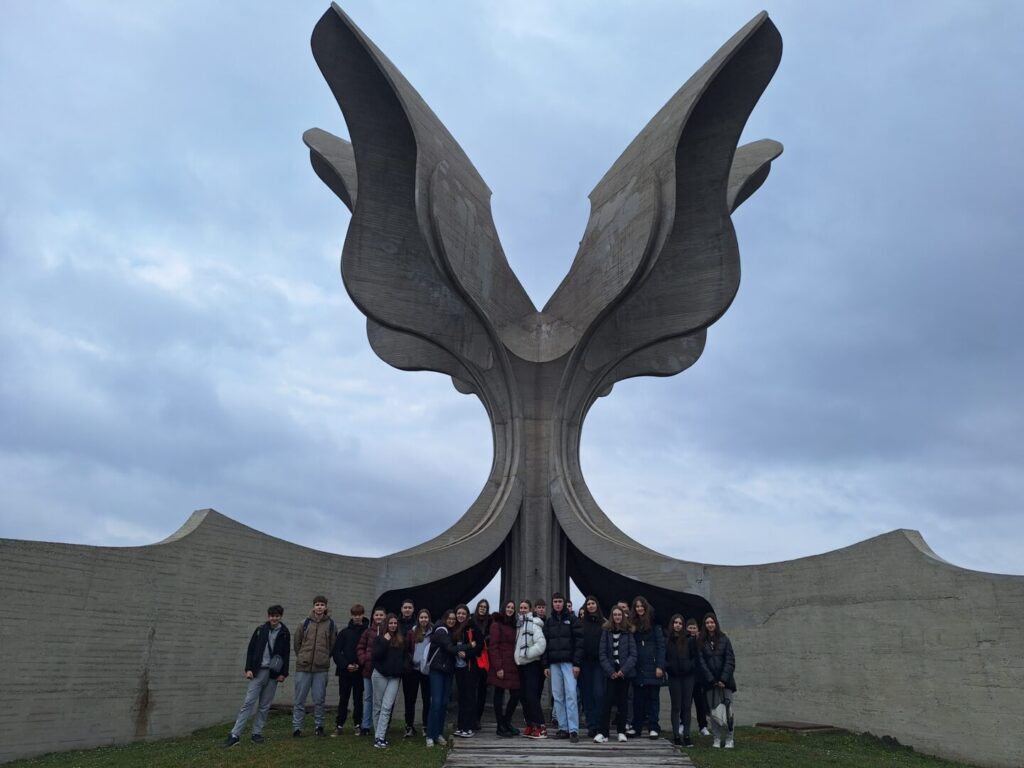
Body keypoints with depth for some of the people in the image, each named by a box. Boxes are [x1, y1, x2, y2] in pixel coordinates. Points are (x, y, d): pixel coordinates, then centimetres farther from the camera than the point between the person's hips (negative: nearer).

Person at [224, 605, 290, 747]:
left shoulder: (284, 633, 4)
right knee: (248, 702, -6)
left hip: (273, 674, 1)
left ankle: (257, 733, 15)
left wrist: (283, 673, 0)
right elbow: (250, 650, 3)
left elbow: (286, 655, 7)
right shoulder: (260, 630, 2)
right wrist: (249, 669, -5)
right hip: (258, 671, -1)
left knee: (264, 706, 5)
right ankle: (235, 734, -3)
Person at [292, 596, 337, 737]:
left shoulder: (330, 624, 2)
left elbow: (333, 645, 9)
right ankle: (296, 727, 13)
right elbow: (297, 642, 10)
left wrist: (325, 658, 9)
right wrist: (302, 657, 12)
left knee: (319, 699, 5)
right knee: (300, 699, 3)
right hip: (303, 667, 0)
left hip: (321, 667, 0)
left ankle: (319, 726, 18)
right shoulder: (305, 622, 1)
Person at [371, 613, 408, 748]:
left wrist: (403, 669, 5)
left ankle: (380, 737, -7)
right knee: (378, 706, 5)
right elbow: (376, 655, -13)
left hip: (395, 677, 2)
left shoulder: (401, 640, 9)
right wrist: (385, 641, -17)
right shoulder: (380, 639, 0)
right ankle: (378, 735, 15)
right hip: (380, 675, -2)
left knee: (387, 707, -7)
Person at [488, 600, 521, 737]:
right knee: (499, 695, 1)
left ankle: (507, 722, 22)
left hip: (512, 666, 7)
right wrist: (498, 667, -16)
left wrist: (517, 663, 6)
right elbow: (493, 646, -10)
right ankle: (501, 727, 11)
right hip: (501, 667, -7)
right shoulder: (496, 624, -4)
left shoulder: (513, 625, 17)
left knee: (516, 694, 4)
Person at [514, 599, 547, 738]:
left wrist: (526, 654, -17)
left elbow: (541, 644, -22)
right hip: (522, 665, 8)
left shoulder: (534, 624, -11)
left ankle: (541, 727, -9)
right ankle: (530, 725, 17)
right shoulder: (519, 624, 13)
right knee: (524, 696, 9)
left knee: (531, 696, -12)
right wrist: (517, 656, 6)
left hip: (532, 664, -8)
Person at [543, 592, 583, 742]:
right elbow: (545, 643, 12)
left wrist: (577, 663, -12)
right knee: (557, 696, 4)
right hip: (554, 663, 4)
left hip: (569, 662, -4)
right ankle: (563, 728, 10)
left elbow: (579, 641, -5)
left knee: (571, 694, -10)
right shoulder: (549, 621, 13)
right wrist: (546, 665, 6)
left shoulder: (572, 618, 0)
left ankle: (573, 730, -9)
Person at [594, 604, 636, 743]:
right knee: (608, 700, -7)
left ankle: (621, 731, 16)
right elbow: (602, 654, -2)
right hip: (611, 672, -1)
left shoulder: (628, 632, 3)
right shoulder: (606, 631, 2)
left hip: (624, 672, 1)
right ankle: (602, 732, -6)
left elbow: (633, 654, -2)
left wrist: (624, 670, -12)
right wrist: (611, 671, -10)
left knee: (622, 701, 7)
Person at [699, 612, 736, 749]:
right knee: (714, 711, 1)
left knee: (728, 710, -4)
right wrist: (712, 680, -7)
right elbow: (702, 662, 0)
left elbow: (730, 660, -1)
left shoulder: (724, 639, 4)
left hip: (725, 681, -1)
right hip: (711, 682, 1)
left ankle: (730, 739, 7)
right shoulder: (702, 642, 5)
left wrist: (723, 679, -9)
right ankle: (716, 739, 10)